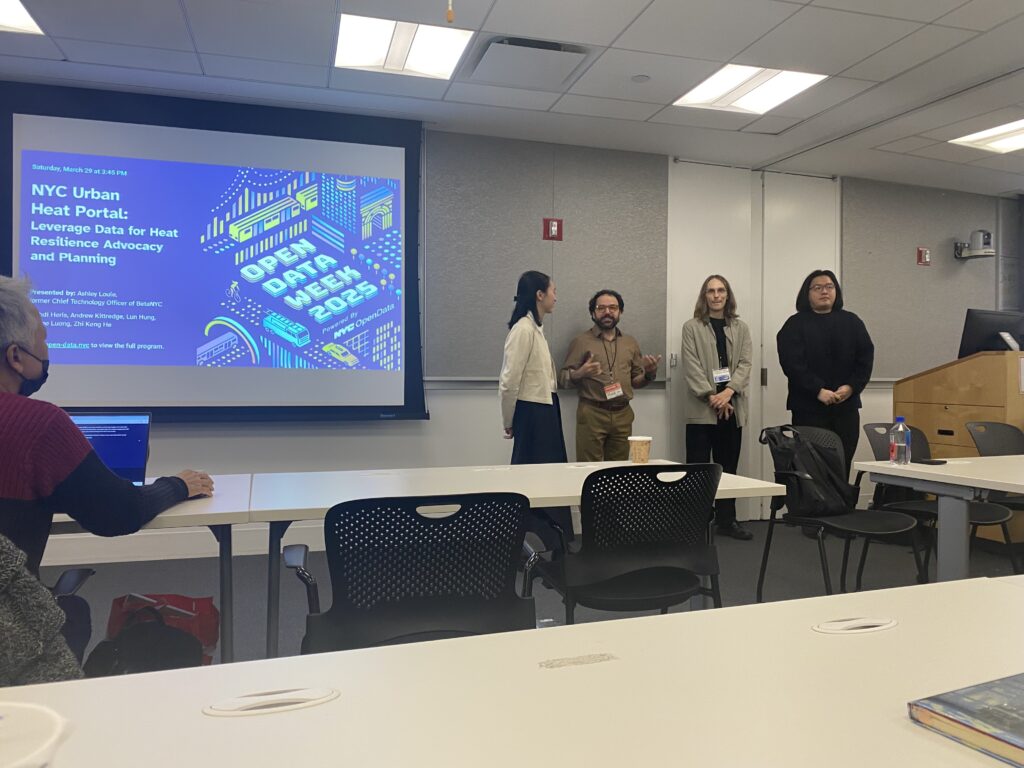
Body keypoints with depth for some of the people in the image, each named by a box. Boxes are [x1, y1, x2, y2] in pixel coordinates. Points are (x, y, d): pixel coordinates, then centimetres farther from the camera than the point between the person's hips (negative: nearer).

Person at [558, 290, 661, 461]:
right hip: (591, 414, -4)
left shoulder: (630, 343, 14)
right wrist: (579, 374, -21)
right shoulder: (581, 341, 2)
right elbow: (563, 379, -1)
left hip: (622, 415, 4)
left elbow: (636, 381, 19)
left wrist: (649, 373, -2)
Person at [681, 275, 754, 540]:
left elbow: (745, 363, 3)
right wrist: (711, 396, -15)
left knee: (728, 466, 10)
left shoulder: (740, 327, 13)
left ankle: (727, 519, 19)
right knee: (698, 467, -2)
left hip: (732, 407, 3)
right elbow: (692, 366, -5)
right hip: (702, 408, -3)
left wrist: (728, 392, -13)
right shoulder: (691, 327, 3)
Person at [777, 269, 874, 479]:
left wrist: (851, 387, -8)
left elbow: (866, 358, 8)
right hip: (809, 408, -4)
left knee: (842, 468, 6)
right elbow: (793, 364, -10)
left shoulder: (852, 322, 13)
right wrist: (818, 391, -18)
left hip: (846, 407, 4)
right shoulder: (795, 325, 1)